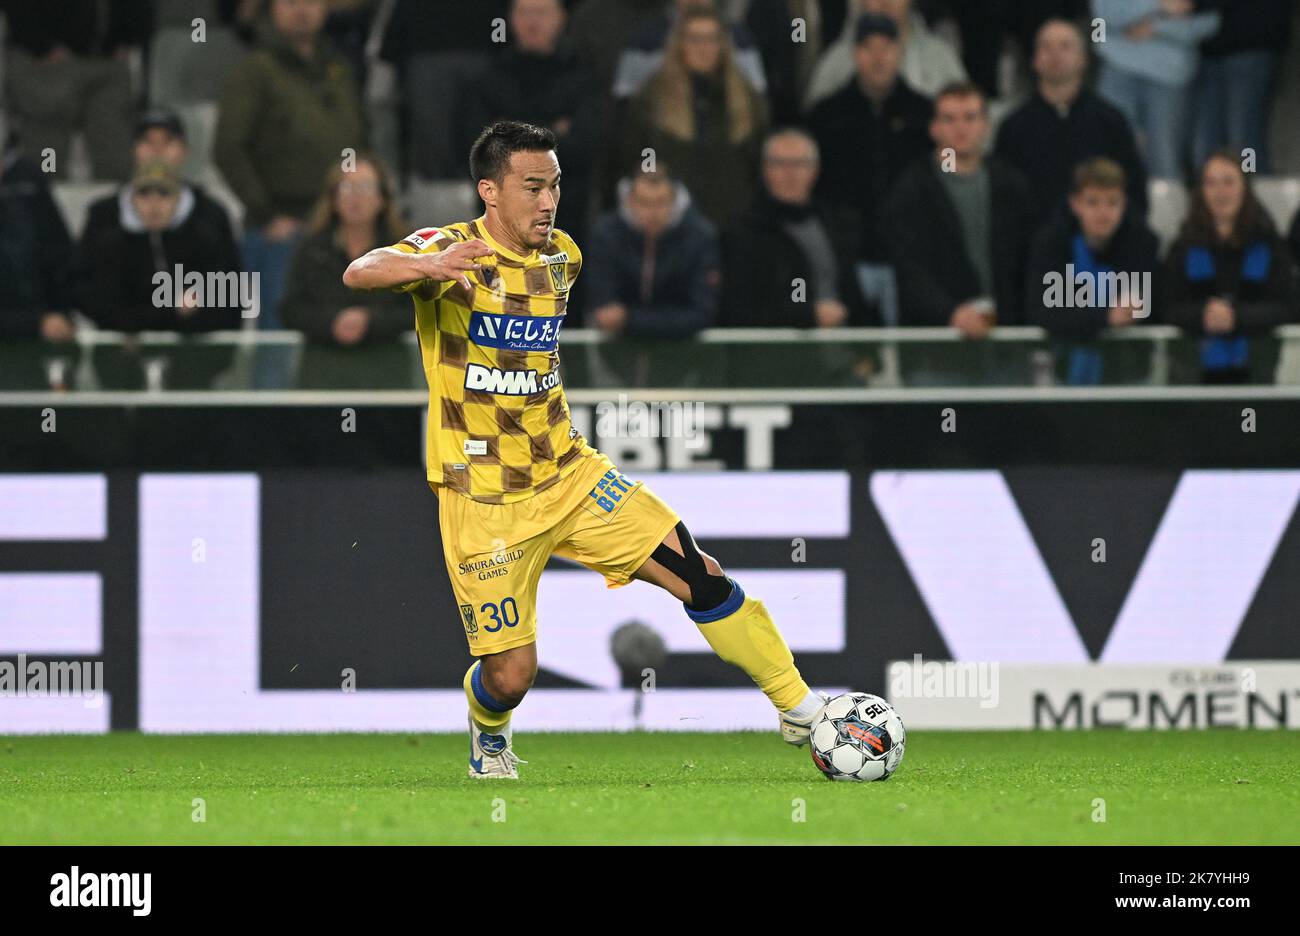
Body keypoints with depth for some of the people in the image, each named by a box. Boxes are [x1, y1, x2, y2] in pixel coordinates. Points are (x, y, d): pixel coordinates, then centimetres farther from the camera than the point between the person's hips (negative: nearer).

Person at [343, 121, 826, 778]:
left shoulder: (562, 256, 6)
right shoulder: (454, 252, -14)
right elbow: (359, 273, -33)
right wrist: (426, 266, -53)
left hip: (569, 475, 5)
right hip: (483, 499, -5)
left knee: (701, 576, -6)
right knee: (510, 674, -5)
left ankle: (801, 709, 7)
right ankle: (489, 735, 31)